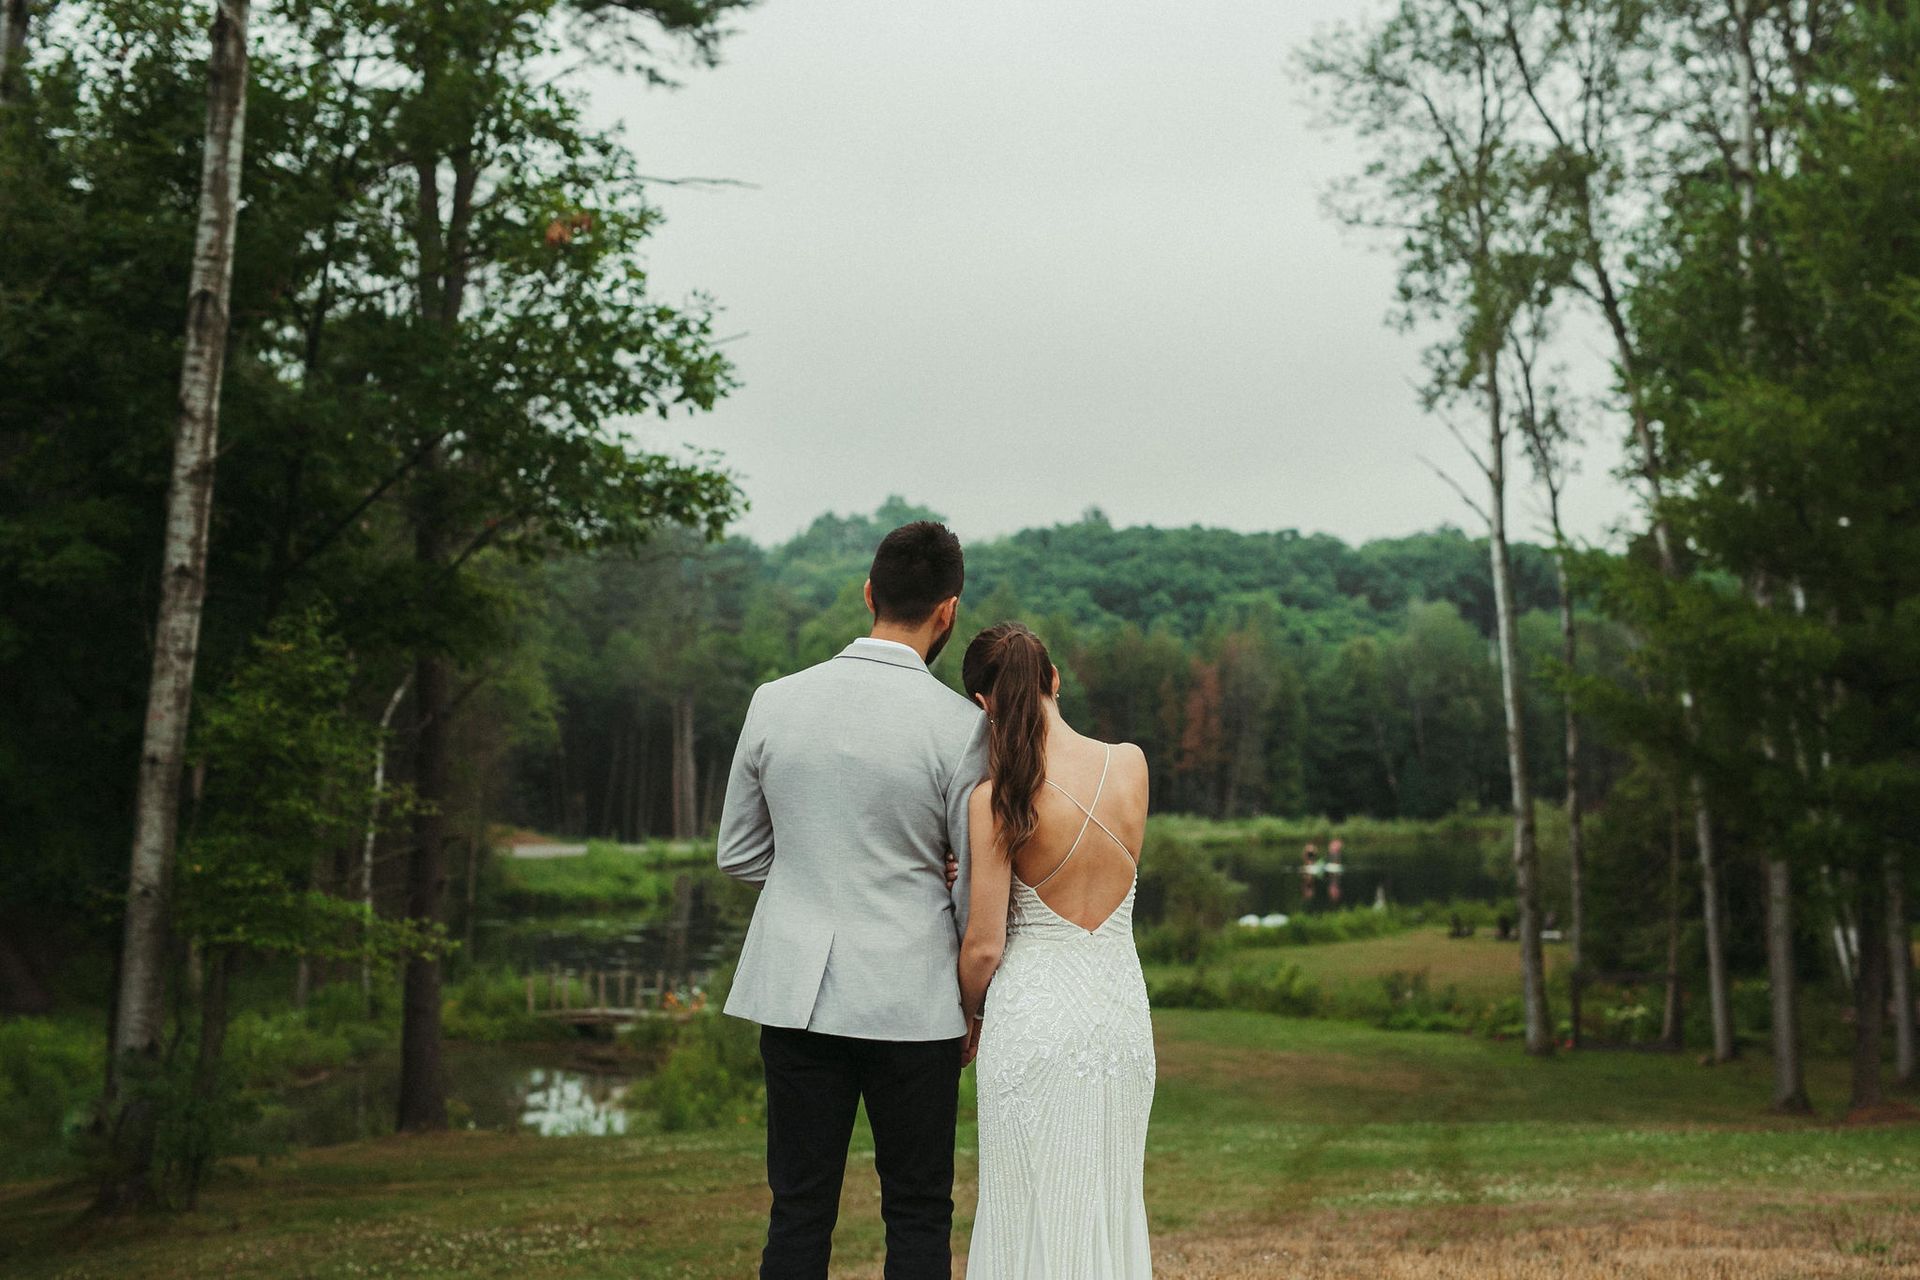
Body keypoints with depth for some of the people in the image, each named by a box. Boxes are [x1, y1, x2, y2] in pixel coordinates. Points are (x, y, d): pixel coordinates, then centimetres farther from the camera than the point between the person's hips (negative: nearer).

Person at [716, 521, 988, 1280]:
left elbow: (738, 855, 8)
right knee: (918, 1215, 11)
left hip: (797, 991, 3)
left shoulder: (773, 703, -1)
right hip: (911, 1000, -3)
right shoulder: (960, 726, -11)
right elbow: (978, 887, -4)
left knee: (799, 1214, 10)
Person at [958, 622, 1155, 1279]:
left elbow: (984, 946, -11)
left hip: (1032, 1012, -4)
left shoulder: (996, 800, -14)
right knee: (1108, 1201, 18)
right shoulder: (1132, 765, -4)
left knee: (1032, 1208, 9)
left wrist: (971, 1017, 8)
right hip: (1120, 1007, 4)